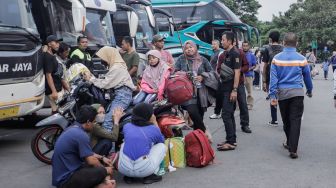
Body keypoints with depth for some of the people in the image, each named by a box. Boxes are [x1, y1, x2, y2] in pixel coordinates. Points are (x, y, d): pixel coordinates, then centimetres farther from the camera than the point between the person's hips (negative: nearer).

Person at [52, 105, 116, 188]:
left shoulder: (72, 129, 10)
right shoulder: (81, 135, -20)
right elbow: (91, 161, -14)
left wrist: (102, 158, 23)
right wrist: (104, 170, 3)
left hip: (61, 175, 10)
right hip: (65, 180, -10)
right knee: (102, 172, -19)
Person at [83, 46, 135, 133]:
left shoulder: (116, 68, -13)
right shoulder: (117, 65, 20)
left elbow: (105, 84, -13)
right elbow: (107, 82, 17)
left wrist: (91, 79, -3)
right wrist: (93, 78, 9)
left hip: (122, 95, -11)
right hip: (120, 94, 11)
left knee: (107, 123, -20)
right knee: (106, 118, 5)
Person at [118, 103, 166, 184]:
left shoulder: (127, 126, 13)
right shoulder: (153, 129, 6)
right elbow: (162, 140, 27)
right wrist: (155, 123, 31)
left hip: (124, 169, 3)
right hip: (144, 169, -3)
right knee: (162, 146, 21)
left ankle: (129, 176, 20)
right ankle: (150, 175, 9)